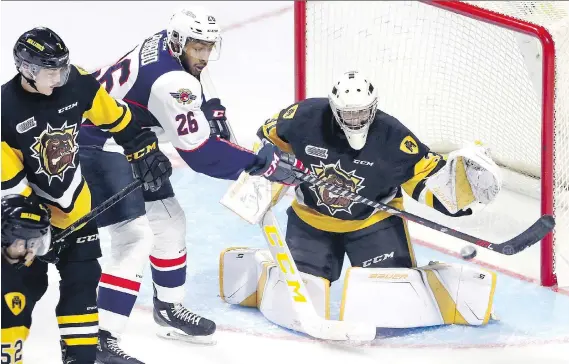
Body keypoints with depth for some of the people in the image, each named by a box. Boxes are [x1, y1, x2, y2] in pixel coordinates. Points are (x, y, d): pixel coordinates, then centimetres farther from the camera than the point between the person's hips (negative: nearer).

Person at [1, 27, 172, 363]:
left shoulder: (77, 84, -15)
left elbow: (115, 116, 2)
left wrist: (145, 152, 4)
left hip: (75, 202, 4)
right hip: (28, 209, -4)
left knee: (82, 278, 5)